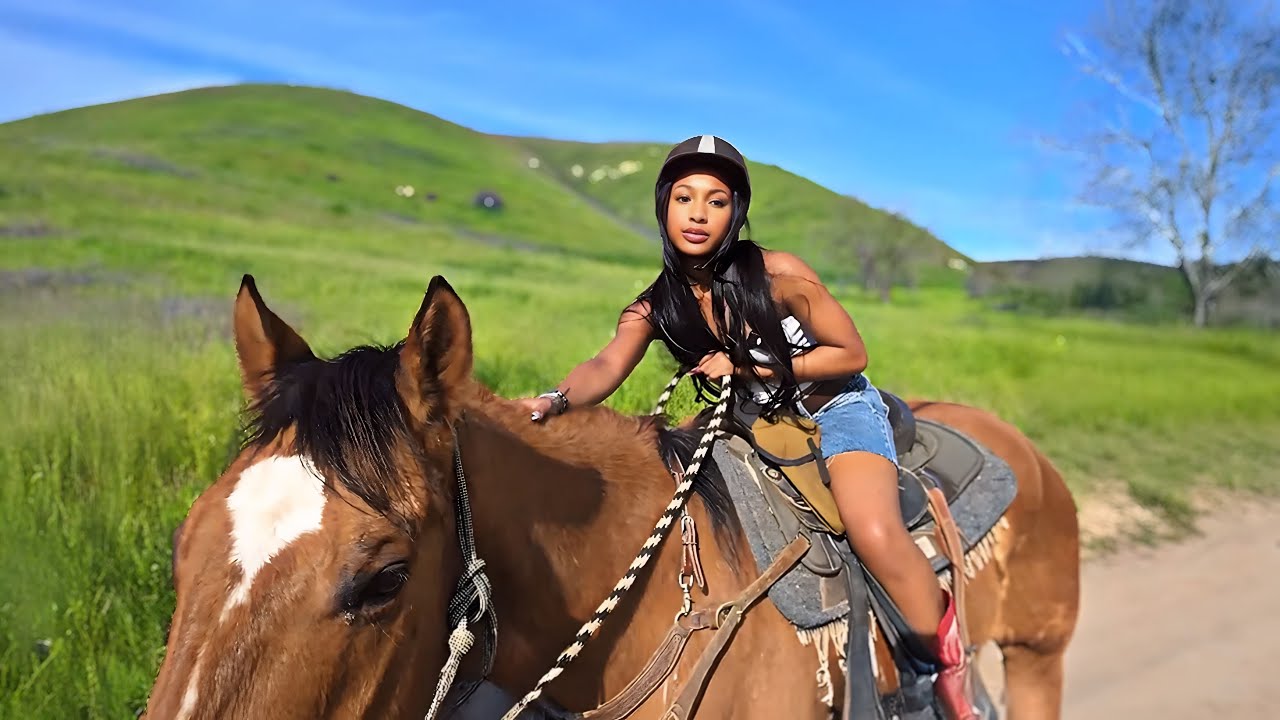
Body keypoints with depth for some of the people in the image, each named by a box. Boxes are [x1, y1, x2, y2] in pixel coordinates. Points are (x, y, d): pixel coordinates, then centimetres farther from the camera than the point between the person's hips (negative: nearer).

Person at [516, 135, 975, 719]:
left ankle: (952, 666, -5)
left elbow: (852, 354, -14)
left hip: (837, 408, -5)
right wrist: (557, 401, -50)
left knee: (875, 534, -29)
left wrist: (748, 367, -21)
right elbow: (606, 367, -28)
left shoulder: (777, 274, -22)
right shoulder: (656, 307, -10)